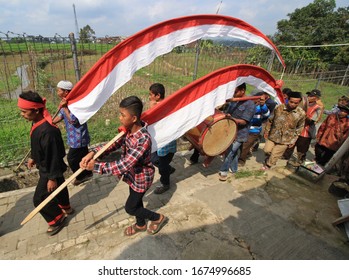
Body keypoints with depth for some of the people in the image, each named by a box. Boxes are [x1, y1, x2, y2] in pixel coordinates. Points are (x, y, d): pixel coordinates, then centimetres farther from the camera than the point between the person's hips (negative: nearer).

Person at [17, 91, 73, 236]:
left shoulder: (48, 131, -35)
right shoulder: (37, 123, -5)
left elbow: (54, 157, -29)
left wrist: (52, 178, -22)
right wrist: (33, 157, 24)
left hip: (50, 170, -9)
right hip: (45, 166, 9)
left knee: (40, 198, 4)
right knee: (58, 188, 26)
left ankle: (57, 220, 24)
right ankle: (66, 208, 49)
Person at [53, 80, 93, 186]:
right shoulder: (65, 102, 6)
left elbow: (73, 120, -29)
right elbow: (60, 116, 15)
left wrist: (64, 108, -27)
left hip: (78, 138, -9)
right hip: (76, 137, 9)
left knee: (71, 158, 4)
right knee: (82, 156, 20)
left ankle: (81, 177, 23)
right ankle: (87, 173, 36)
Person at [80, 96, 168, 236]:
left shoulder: (143, 140, -39)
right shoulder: (128, 130, -13)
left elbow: (124, 165, -38)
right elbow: (115, 144, -1)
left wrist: (97, 166, -32)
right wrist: (93, 152, -16)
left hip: (141, 177, -7)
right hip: (133, 173, 8)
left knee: (130, 208, 12)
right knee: (135, 201, 26)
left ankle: (158, 218, 33)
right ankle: (140, 224, 53)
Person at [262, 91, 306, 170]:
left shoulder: (301, 113, -12)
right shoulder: (279, 108, -11)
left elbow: (299, 128, 0)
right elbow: (270, 120, 2)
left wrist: (293, 140, 1)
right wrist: (266, 131, 6)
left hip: (285, 139, -1)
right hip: (273, 135, 1)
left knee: (274, 154, 7)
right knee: (267, 150, 8)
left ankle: (268, 165, 35)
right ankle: (267, 160, 43)